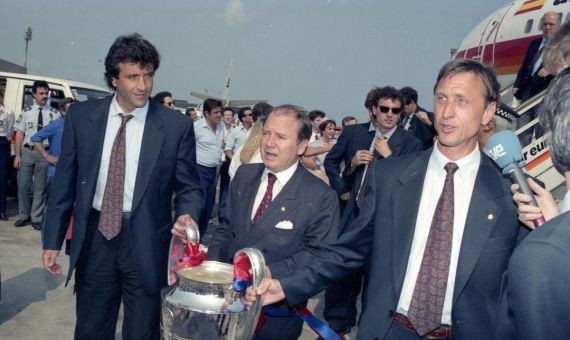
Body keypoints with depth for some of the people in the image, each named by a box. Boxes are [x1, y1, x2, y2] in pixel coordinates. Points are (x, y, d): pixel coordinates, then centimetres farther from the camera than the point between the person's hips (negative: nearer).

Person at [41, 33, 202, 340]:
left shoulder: (176, 125, -7)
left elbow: (189, 187, 0)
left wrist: (186, 215, -21)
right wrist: (52, 240, 4)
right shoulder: (81, 116, -1)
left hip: (145, 241, -2)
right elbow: (65, 180, 4)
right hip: (94, 235, 2)